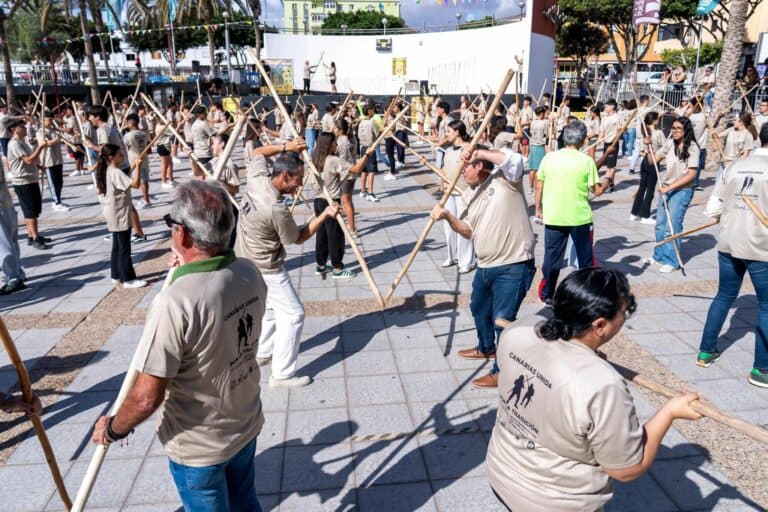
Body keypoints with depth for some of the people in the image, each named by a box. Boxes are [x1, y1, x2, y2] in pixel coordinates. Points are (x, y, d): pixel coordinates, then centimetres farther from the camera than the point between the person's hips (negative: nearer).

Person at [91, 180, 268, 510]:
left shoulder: (175, 303, -33)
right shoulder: (250, 273, -13)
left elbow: (147, 397, -25)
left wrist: (112, 429, -6)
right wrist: (191, 271, 7)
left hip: (199, 447, -5)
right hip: (247, 425, 5)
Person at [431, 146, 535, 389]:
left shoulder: (504, 177, -10)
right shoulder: (471, 194, 11)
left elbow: (515, 159, -33)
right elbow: (469, 231, 9)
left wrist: (479, 152, -24)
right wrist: (448, 217, -9)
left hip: (513, 266, -9)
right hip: (486, 265, 9)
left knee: (503, 320, -1)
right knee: (479, 308, 27)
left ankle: (502, 371, 18)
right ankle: (486, 348, 54)